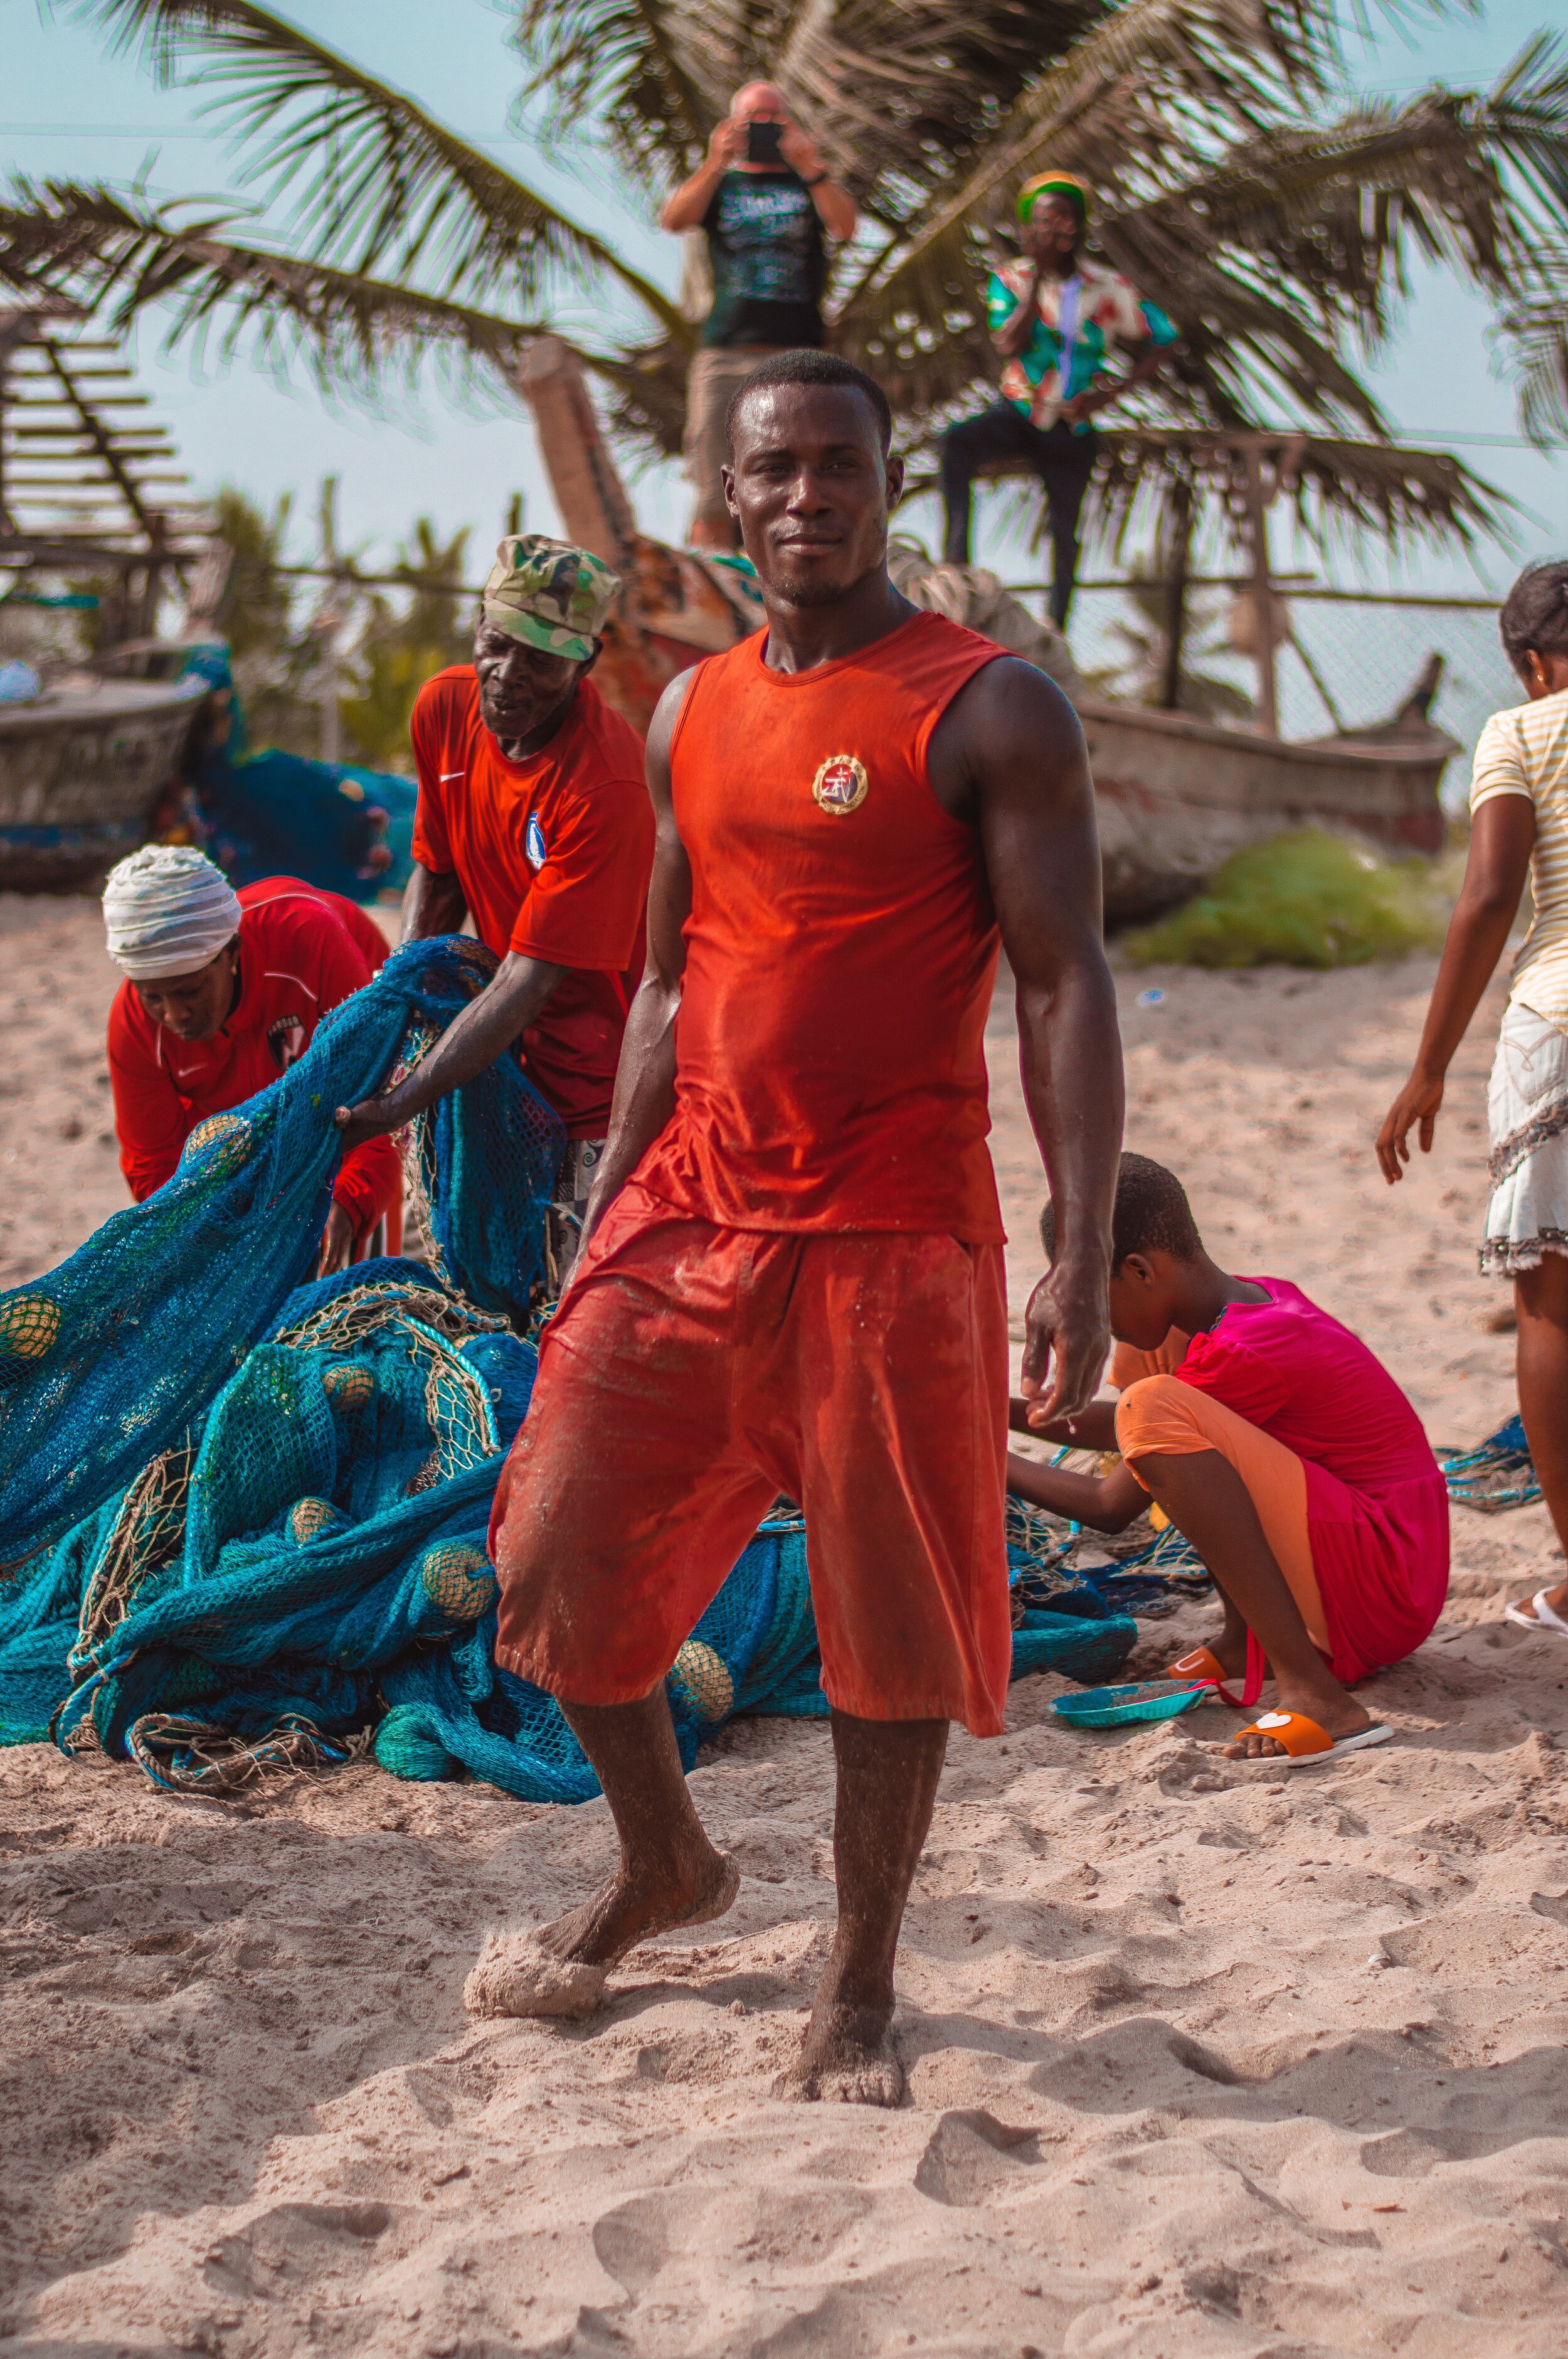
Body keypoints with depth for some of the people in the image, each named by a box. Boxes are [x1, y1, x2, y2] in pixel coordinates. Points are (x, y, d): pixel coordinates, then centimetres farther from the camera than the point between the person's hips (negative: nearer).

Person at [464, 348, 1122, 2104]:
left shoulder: (989, 711, -6)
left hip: (894, 1240, -5)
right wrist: (605, 1219, 14)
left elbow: (1065, 989, -10)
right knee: (558, 1563, 6)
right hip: (689, 1221, 6)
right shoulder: (692, 714, 12)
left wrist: (1082, 1265, -17)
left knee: (890, 1626, 2)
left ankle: (860, 1988, 18)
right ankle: (663, 1869, 31)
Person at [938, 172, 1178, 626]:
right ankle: (956, 559, -33)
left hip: (1072, 429, 1)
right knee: (955, 444, -32)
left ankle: (1057, 628, 22)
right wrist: (1038, 273, -20)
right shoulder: (1011, 279, -4)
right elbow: (1008, 345, -20)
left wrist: (1112, 392, -8)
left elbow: (1162, 339, 3)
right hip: (1018, 414, -1)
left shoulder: (1107, 290, -4)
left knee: (1064, 531, 6)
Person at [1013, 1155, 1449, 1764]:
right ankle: (1246, 1640, 10)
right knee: (1142, 1358, 15)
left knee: (1152, 1408, -27)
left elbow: (1111, 1507, -11)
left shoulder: (1242, 1358, -20)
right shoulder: (1257, 1299, 8)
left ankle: (1313, 1694, -31)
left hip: (1386, 1594, -10)